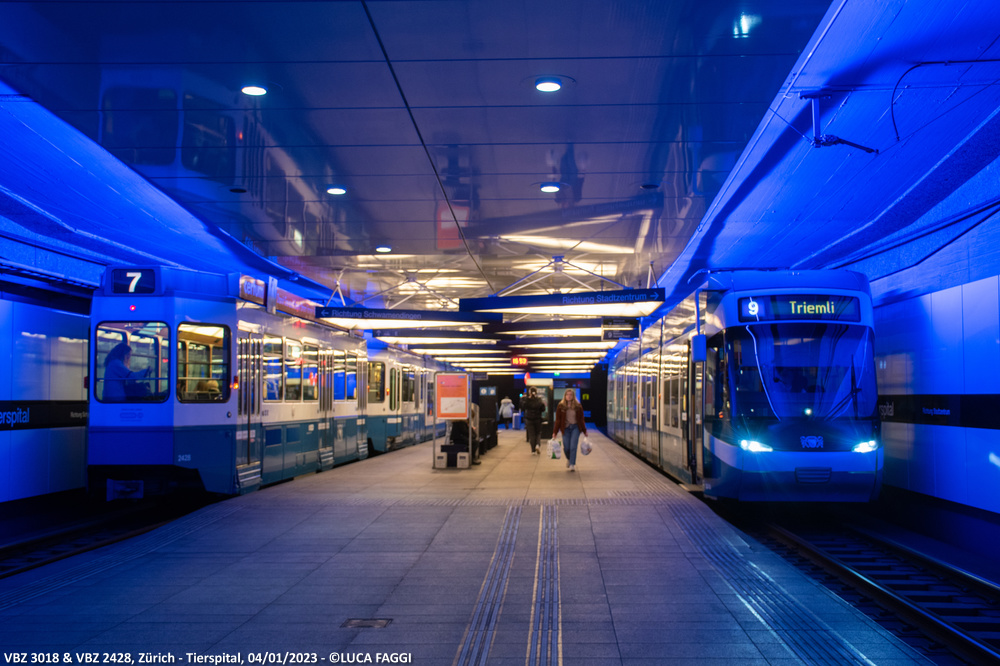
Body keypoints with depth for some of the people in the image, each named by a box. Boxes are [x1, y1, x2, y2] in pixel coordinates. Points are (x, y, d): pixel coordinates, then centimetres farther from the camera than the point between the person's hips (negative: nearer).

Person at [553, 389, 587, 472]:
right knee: (566, 448, 1)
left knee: (573, 446, -11)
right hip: (565, 428, 1)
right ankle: (569, 459, 34)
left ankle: (572, 465, -6)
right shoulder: (560, 406, -1)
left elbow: (581, 419, 7)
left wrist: (584, 431, 9)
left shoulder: (578, 406, 0)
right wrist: (555, 432, -2)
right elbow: (558, 420, 1)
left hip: (575, 428, 0)